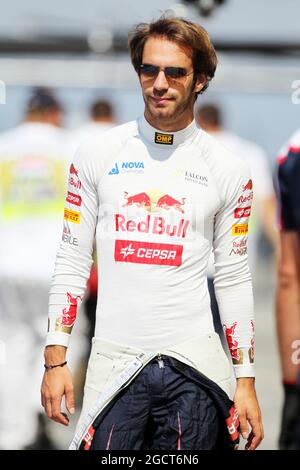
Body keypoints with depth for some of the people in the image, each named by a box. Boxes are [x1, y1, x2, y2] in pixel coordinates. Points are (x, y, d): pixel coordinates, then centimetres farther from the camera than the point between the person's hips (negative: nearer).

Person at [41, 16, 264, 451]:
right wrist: (55, 360, -1)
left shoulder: (227, 170, 5)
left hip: (195, 365, 0)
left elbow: (234, 280, 8)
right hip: (113, 361, 0)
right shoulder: (97, 155, 5)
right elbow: (72, 262, 6)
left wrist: (246, 381, 4)